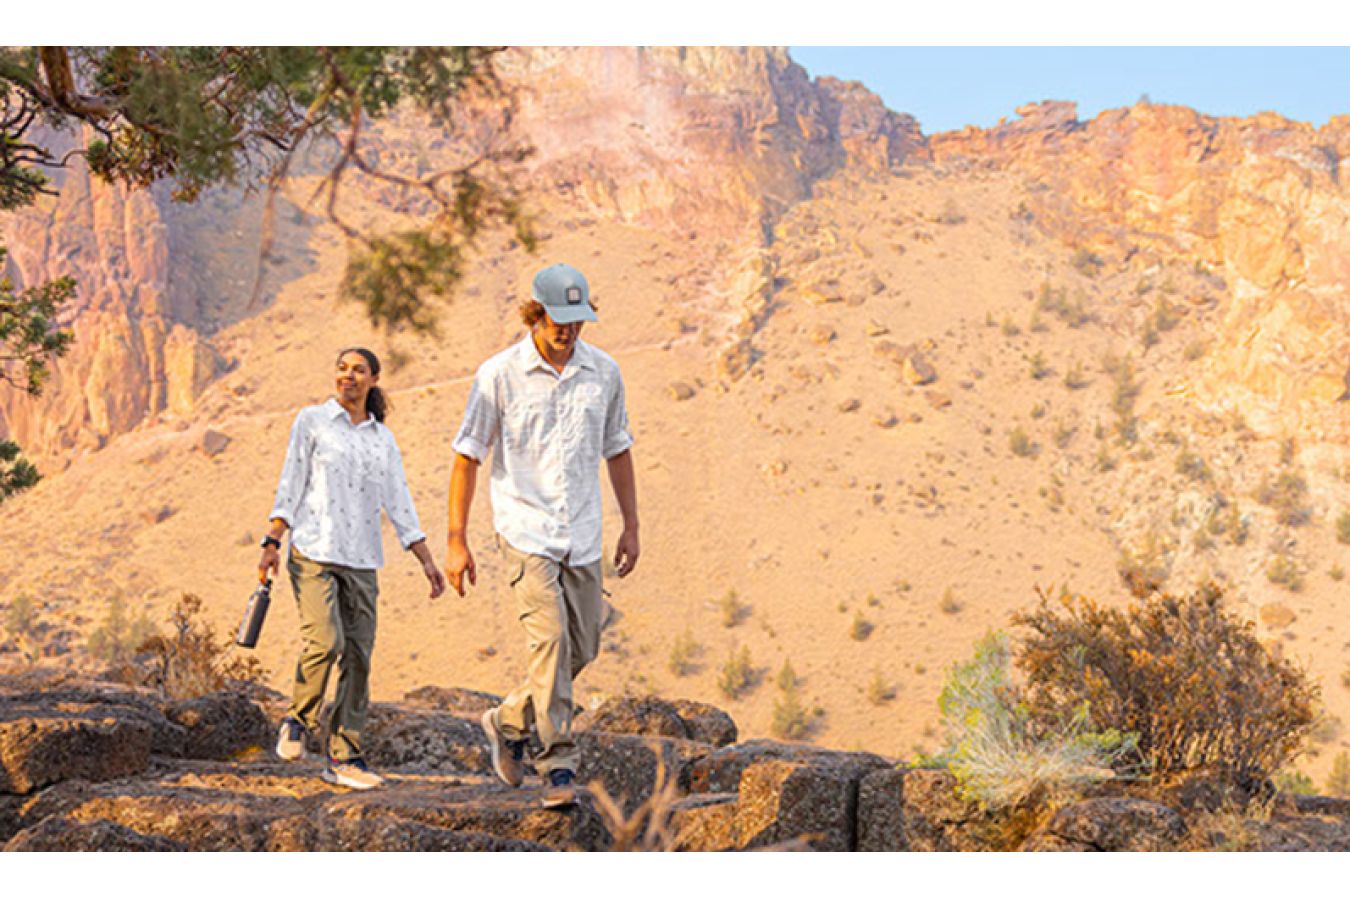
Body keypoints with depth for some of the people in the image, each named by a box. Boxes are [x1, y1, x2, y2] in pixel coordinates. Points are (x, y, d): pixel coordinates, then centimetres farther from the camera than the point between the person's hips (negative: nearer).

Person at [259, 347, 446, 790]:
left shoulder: (383, 438, 14)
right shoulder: (312, 421, 5)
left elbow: (399, 503, 12)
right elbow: (291, 484, 2)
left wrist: (427, 561, 6)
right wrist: (272, 542, -7)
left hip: (361, 559, 4)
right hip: (313, 551, -4)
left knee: (358, 656, 0)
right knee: (325, 641, -20)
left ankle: (344, 757, 6)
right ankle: (298, 720, 5)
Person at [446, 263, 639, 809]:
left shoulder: (603, 371, 6)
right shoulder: (500, 374, -5)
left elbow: (617, 450, 17)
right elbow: (467, 456, -2)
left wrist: (631, 527, 15)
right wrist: (457, 541, -5)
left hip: (582, 536, 5)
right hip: (525, 530, -4)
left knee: (581, 649, 7)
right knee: (550, 640, -17)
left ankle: (508, 722, 30)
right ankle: (559, 766, -10)